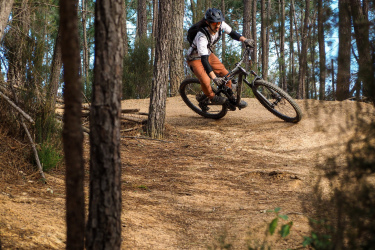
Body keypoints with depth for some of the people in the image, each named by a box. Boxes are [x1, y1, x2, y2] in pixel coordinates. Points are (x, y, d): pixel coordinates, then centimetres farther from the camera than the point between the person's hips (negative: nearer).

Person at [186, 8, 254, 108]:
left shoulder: (220, 25, -21)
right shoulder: (202, 36, -39)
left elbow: (232, 33, -2)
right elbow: (204, 59, -43)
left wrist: (245, 40, -21)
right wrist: (214, 78, -50)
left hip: (208, 54, 6)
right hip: (196, 58, -6)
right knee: (205, 81, -28)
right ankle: (212, 97, 1)